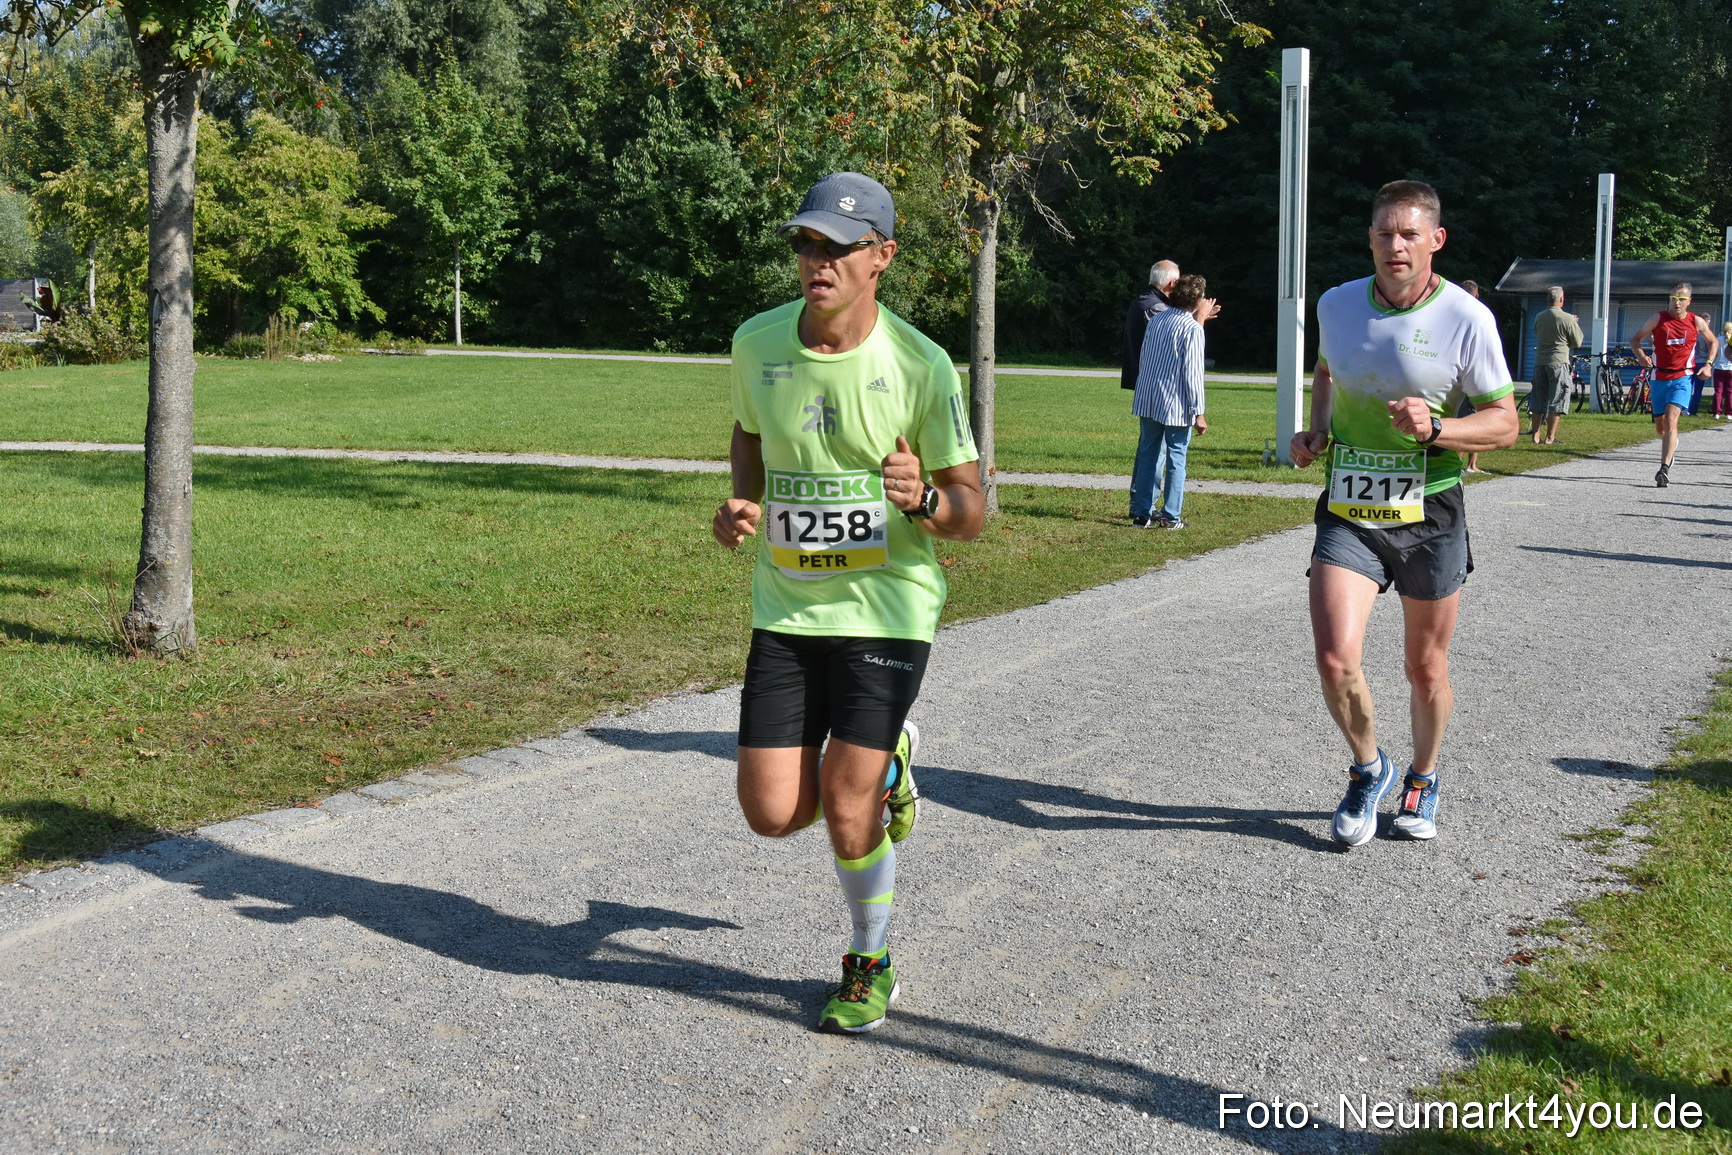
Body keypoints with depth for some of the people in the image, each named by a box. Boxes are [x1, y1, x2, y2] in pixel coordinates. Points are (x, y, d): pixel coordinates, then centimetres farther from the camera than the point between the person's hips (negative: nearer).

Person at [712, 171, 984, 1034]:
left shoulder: (920, 365, -13)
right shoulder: (757, 343, -3)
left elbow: (970, 512, -7)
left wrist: (924, 500, -30)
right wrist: (742, 504, -1)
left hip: (887, 609, -4)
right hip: (786, 609, 4)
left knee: (846, 814, -6)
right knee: (772, 814, 0)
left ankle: (870, 966, 23)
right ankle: (885, 759, 33)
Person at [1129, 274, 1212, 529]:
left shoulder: (1156, 319, 9)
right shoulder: (1192, 329, -12)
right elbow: (1192, 373, -15)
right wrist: (1198, 412, -10)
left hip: (1147, 400, 6)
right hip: (1176, 404, -6)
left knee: (1148, 454, 11)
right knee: (1176, 459, 2)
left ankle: (1142, 512, 11)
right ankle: (1170, 517, 3)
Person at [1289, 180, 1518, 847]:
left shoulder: (1466, 318, -10)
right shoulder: (1336, 305, 1)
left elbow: (1503, 424, -6)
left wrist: (1436, 428, -24)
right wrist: (1315, 431, 5)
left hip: (1429, 515, -2)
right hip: (1348, 513, 2)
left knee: (1426, 667, 12)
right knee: (1335, 661, -13)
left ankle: (1422, 781, 38)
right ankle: (1369, 769, 16)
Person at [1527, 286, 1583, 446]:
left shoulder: (1539, 317, 3)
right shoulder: (1568, 319, -11)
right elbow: (1577, 342, -3)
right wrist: (1576, 325, 14)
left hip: (1540, 362, 5)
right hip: (1559, 362, -5)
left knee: (1538, 399, 12)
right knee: (1557, 400, 2)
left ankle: (1535, 434, 12)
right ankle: (1550, 437, 0)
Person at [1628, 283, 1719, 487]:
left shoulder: (1696, 322, 1)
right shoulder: (1658, 318, -1)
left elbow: (1714, 342, 17)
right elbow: (1635, 339, 2)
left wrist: (1708, 365, 3)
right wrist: (1640, 355, -19)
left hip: (1682, 378, -2)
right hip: (1659, 378, 2)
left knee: (1671, 420, -22)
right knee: (1660, 428, 13)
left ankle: (1664, 469, -26)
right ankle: (1672, 445, 50)